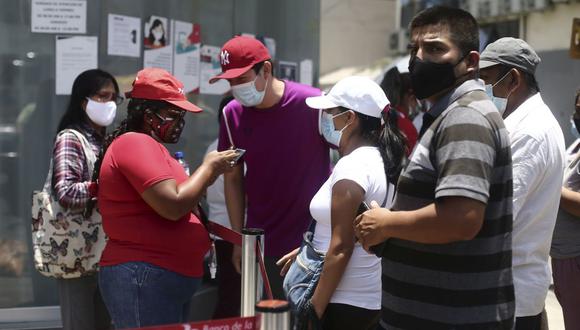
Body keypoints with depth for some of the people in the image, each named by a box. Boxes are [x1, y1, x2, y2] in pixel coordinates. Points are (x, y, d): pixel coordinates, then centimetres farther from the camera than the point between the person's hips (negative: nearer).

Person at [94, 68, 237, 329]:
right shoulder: (136, 143, -14)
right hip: (143, 279, -10)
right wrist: (208, 167, -10)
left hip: (164, 279, 10)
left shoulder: (147, 146, 19)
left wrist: (207, 176, 9)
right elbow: (173, 205, -23)